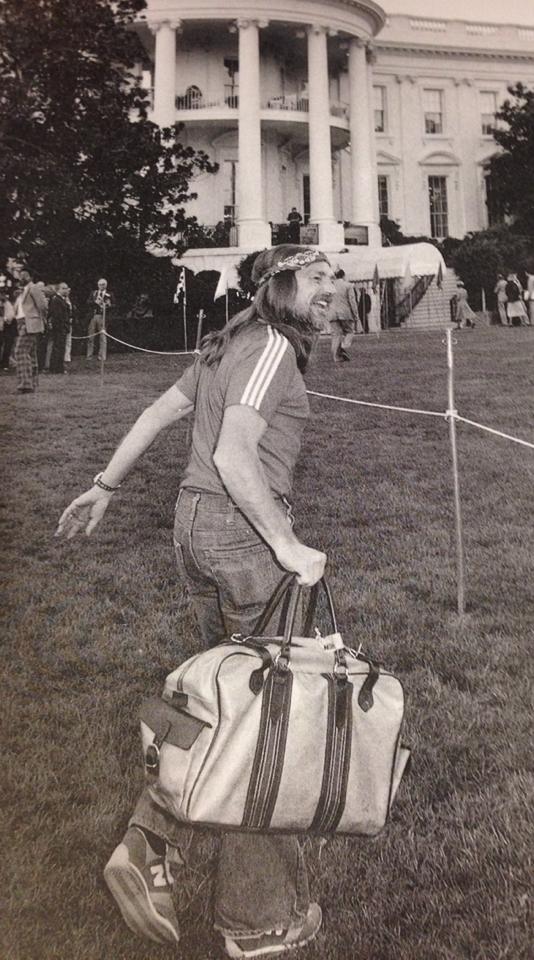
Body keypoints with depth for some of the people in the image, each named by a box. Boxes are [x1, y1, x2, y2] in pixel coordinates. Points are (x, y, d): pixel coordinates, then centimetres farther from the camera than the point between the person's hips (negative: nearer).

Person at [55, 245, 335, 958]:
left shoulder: (230, 346, 16)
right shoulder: (272, 348, -12)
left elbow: (156, 415, 21)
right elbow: (234, 454, -24)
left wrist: (103, 487, 28)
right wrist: (287, 546, -21)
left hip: (194, 524, 9)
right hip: (248, 535, -9)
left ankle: (151, 846, 16)